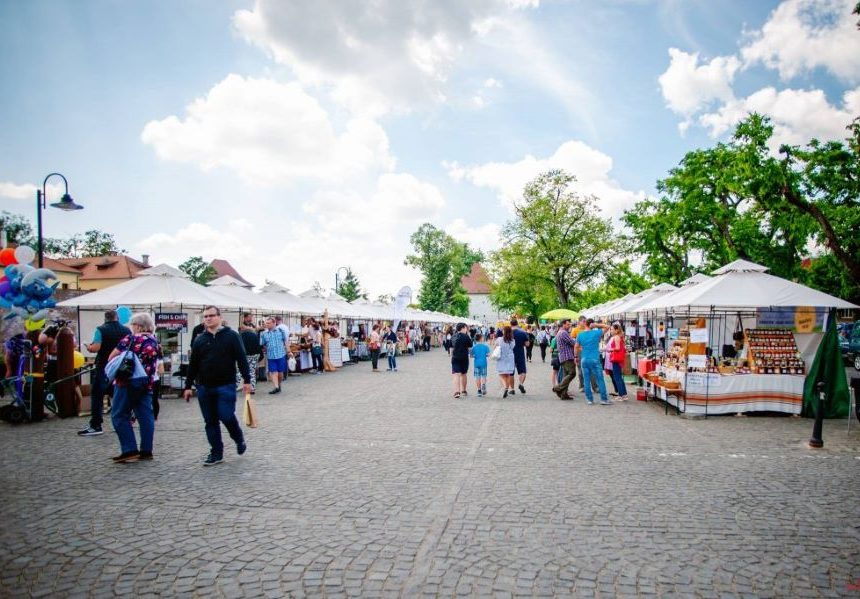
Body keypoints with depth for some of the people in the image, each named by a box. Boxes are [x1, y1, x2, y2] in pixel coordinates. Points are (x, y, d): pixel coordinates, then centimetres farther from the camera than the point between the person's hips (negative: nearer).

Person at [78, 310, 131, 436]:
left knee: (97, 395, 1)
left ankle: (96, 426, -3)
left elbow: (96, 348, -18)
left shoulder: (101, 330, -9)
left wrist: (88, 347, 2)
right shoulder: (127, 330, 1)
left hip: (103, 367, -4)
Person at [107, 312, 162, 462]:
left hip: (127, 382, -6)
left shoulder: (131, 339, -10)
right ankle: (146, 451, 9)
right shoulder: (155, 342, 9)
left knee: (119, 416, 2)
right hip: (147, 383, 7)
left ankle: (130, 451, -3)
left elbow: (111, 358, -4)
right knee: (145, 416, 7)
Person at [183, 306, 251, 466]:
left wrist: (247, 380, -10)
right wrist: (188, 386, 10)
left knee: (227, 416, -9)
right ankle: (216, 453, 18)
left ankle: (239, 440, 19)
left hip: (226, 386, -4)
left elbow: (242, 359, -5)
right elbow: (193, 364, 12)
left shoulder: (231, 336, -2)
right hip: (204, 387, 4)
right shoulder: (199, 339, 9)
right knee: (210, 421, 7)